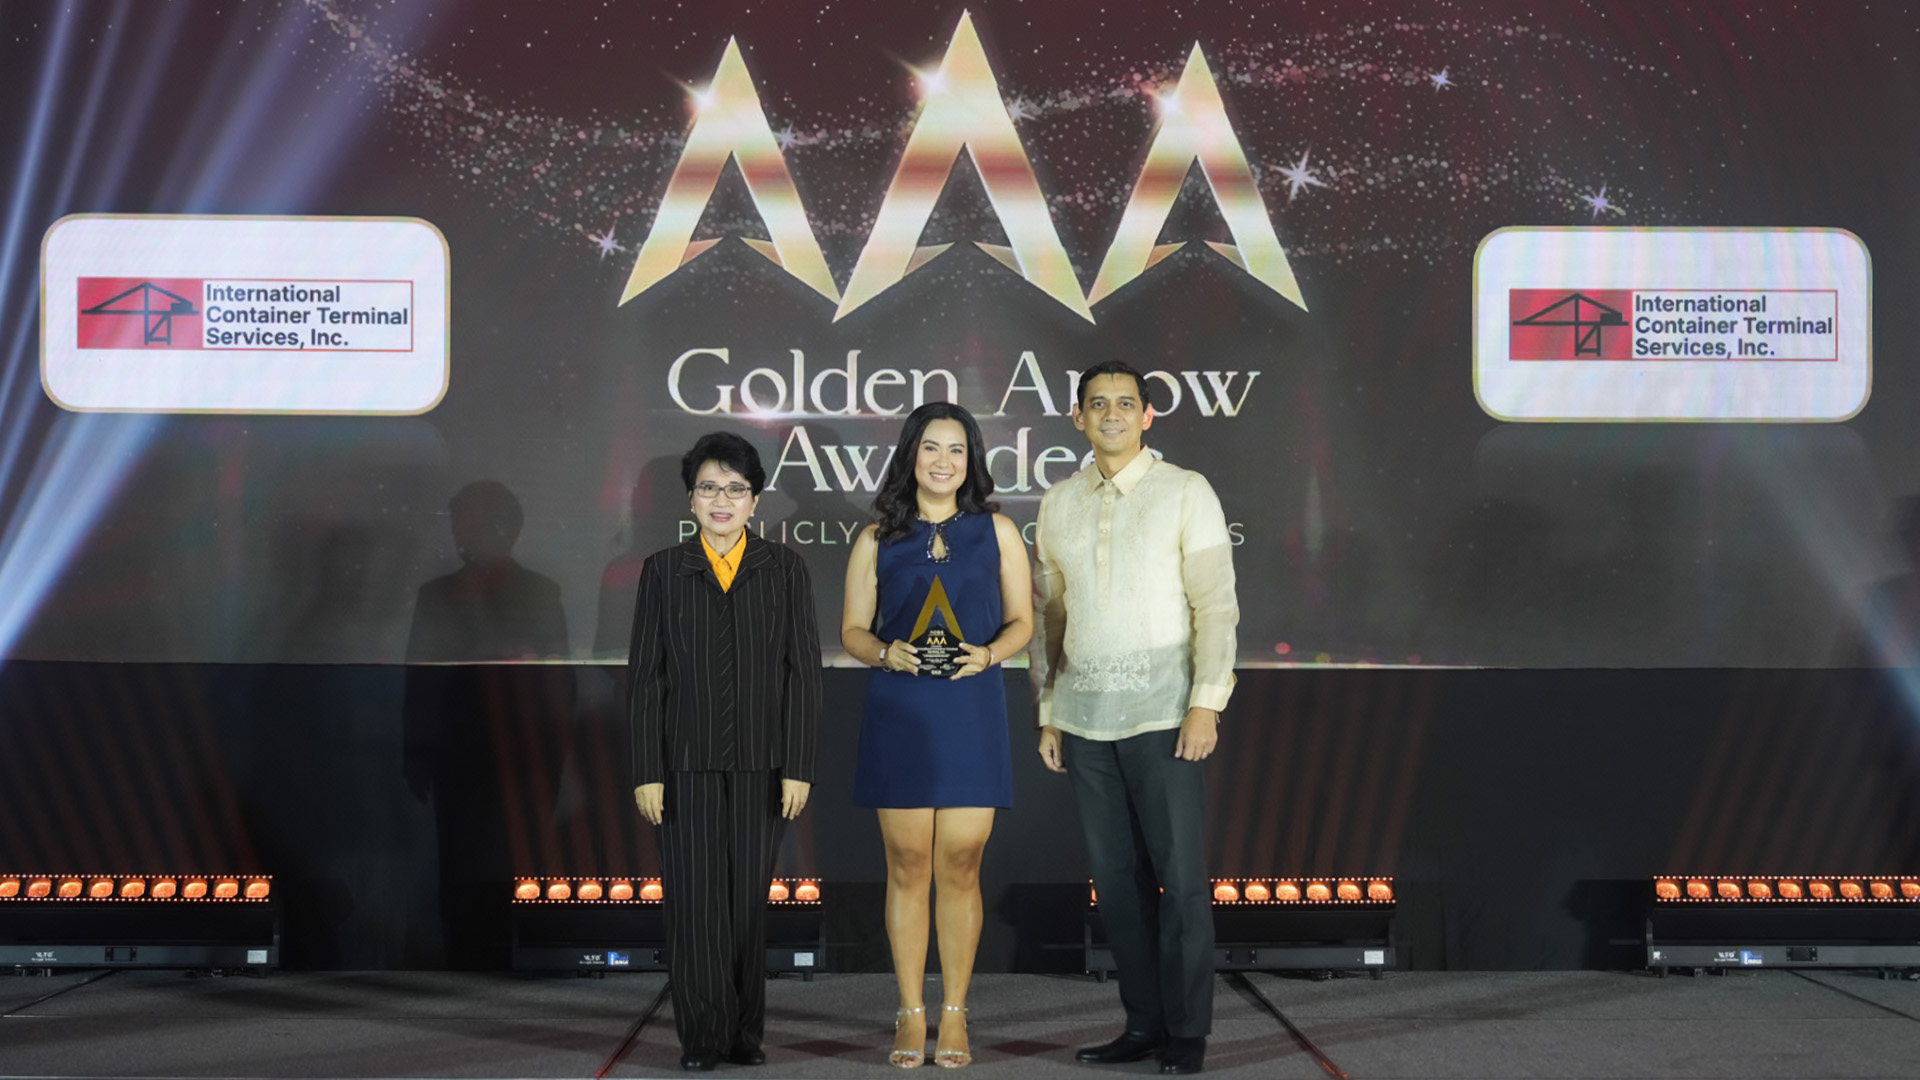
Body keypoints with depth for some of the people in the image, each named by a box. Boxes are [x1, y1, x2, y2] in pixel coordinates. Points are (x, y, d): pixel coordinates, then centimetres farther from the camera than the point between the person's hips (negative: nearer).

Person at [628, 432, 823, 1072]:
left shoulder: (784, 570, 6)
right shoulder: (663, 571, 7)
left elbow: (804, 672, 3)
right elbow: (645, 677, 4)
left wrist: (798, 768, -4)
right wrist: (646, 771, -3)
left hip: (761, 765, 0)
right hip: (686, 763, 0)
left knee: (749, 899, 4)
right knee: (693, 898, -2)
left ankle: (746, 1033, 15)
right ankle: (702, 1036, 6)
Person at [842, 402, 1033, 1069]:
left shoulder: (996, 531, 8)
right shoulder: (878, 539, 7)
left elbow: (1021, 621, 11)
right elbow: (852, 630, 9)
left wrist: (988, 653, -9)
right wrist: (886, 652, -12)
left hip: (971, 714, 0)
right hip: (898, 714, 0)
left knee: (960, 867, 0)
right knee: (908, 866, 2)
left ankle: (954, 1014, 10)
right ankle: (911, 1014, 12)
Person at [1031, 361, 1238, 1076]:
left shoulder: (1185, 493, 1)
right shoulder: (1058, 504, 13)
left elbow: (1215, 605, -4)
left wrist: (1206, 704, -12)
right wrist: (1048, 712, 12)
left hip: (1161, 709, -4)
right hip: (1085, 714, 4)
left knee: (1179, 874, -3)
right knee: (1115, 876, 7)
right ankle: (1143, 1023, 16)